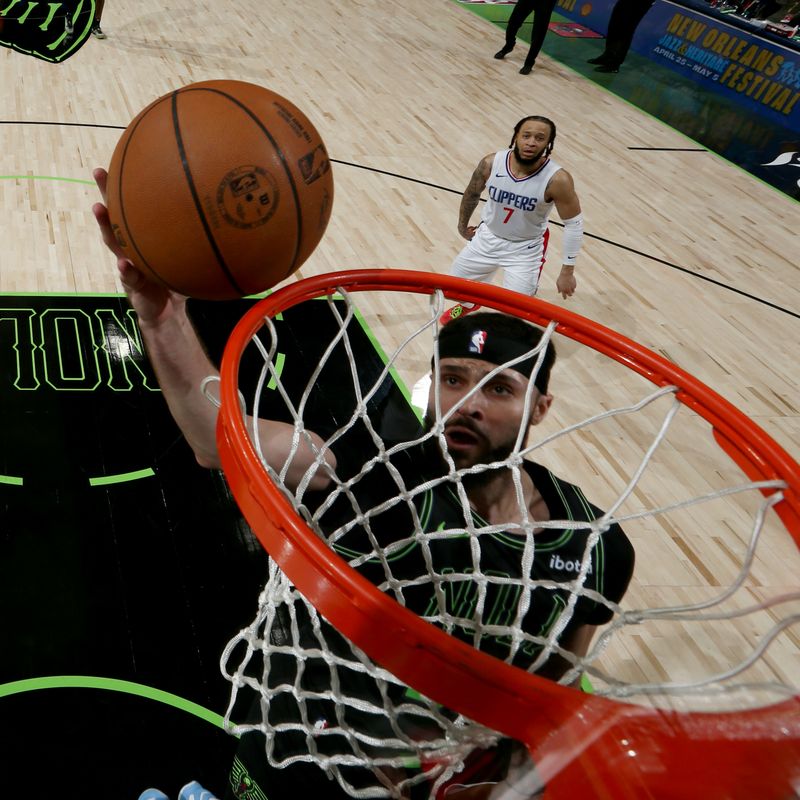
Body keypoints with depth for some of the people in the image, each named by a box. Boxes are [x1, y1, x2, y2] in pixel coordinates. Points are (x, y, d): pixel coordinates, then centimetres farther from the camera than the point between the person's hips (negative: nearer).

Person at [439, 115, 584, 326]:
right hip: (488, 237, 4)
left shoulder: (557, 179, -29)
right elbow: (472, 194, 2)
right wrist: (462, 225, 16)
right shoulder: (491, 163, -20)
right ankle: (468, 305, 57)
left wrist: (567, 271, -14)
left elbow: (574, 223, -16)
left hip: (526, 249, -3)